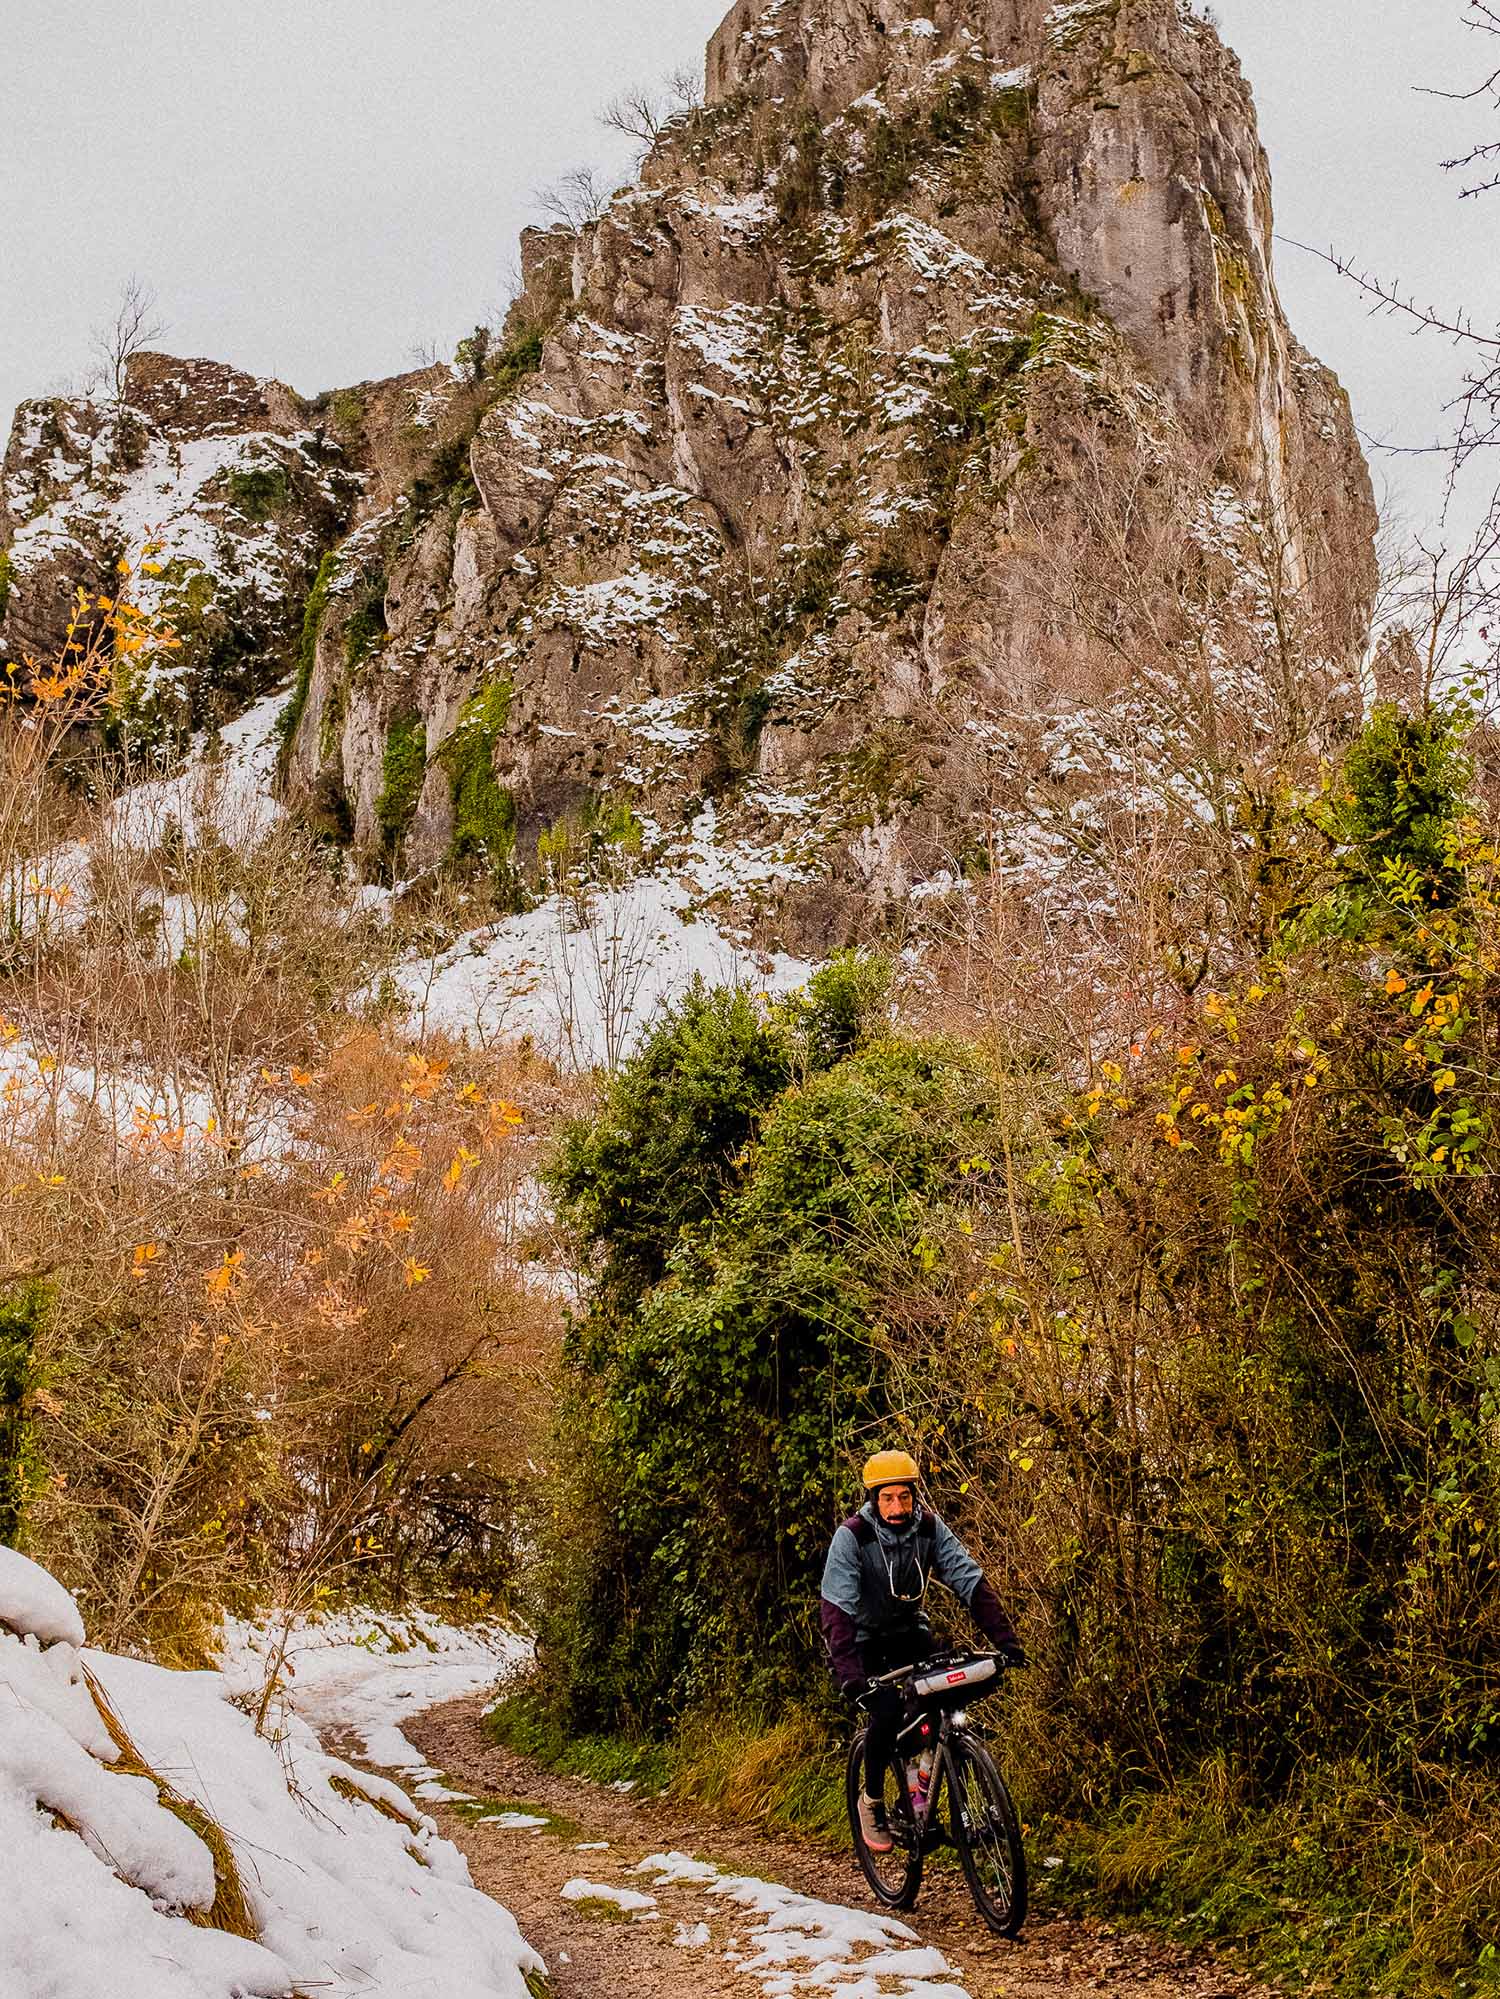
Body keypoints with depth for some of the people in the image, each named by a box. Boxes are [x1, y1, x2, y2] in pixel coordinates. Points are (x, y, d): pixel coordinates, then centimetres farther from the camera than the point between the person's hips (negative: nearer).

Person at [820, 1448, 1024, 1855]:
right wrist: (849, 1674, -46)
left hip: (908, 1630, 3)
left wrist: (1005, 1639, -33)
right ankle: (872, 1801, -2)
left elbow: (971, 1582, -21)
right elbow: (837, 1608, -34)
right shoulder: (851, 1536, -26)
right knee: (888, 1709, -26)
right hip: (863, 1636, -3)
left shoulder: (930, 1528, -17)